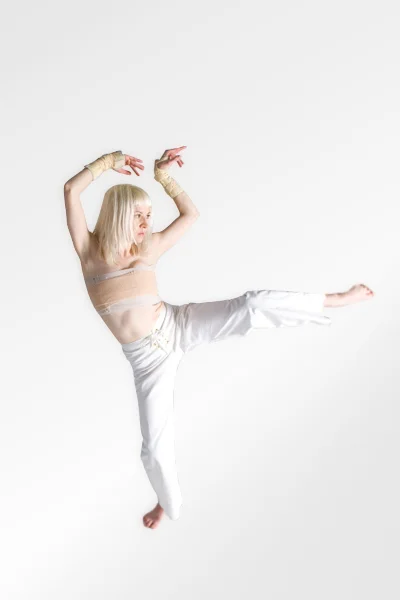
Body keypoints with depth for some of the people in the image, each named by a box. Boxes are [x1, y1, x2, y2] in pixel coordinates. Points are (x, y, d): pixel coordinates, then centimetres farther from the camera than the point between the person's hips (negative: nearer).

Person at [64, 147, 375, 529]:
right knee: (154, 447, 5)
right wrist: (109, 161, -11)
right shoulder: (89, 249, -5)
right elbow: (71, 189, -15)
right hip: (147, 358, 0)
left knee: (251, 306, -22)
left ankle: (335, 299, -7)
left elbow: (190, 214, 8)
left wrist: (164, 176, 4)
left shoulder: (149, 247, 1)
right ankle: (168, 502, 36)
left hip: (178, 325, 1)